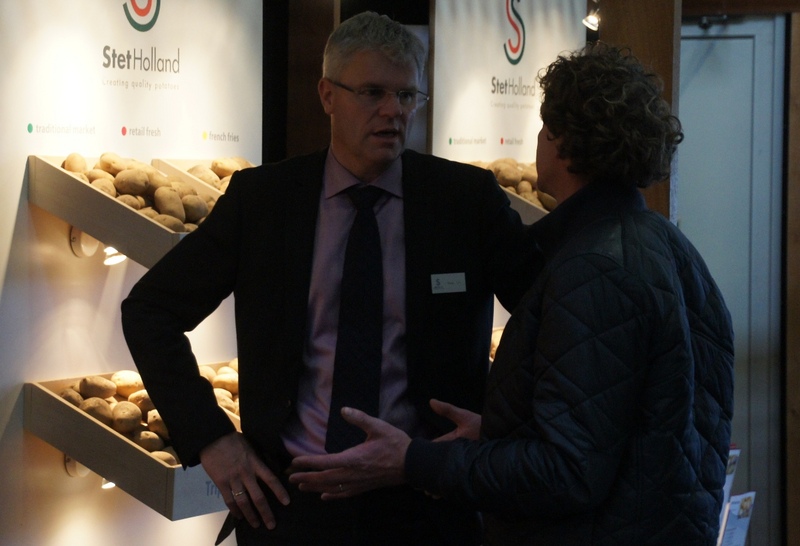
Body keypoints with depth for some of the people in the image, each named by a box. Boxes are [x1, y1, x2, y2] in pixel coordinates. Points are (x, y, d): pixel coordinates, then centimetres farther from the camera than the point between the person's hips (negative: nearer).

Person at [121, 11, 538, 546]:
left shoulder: (469, 197, -3)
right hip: (291, 499, 0)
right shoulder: (261, 197, -2)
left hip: (427, 502, 0)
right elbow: (149, 308, 2)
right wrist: (209, 437, -6)